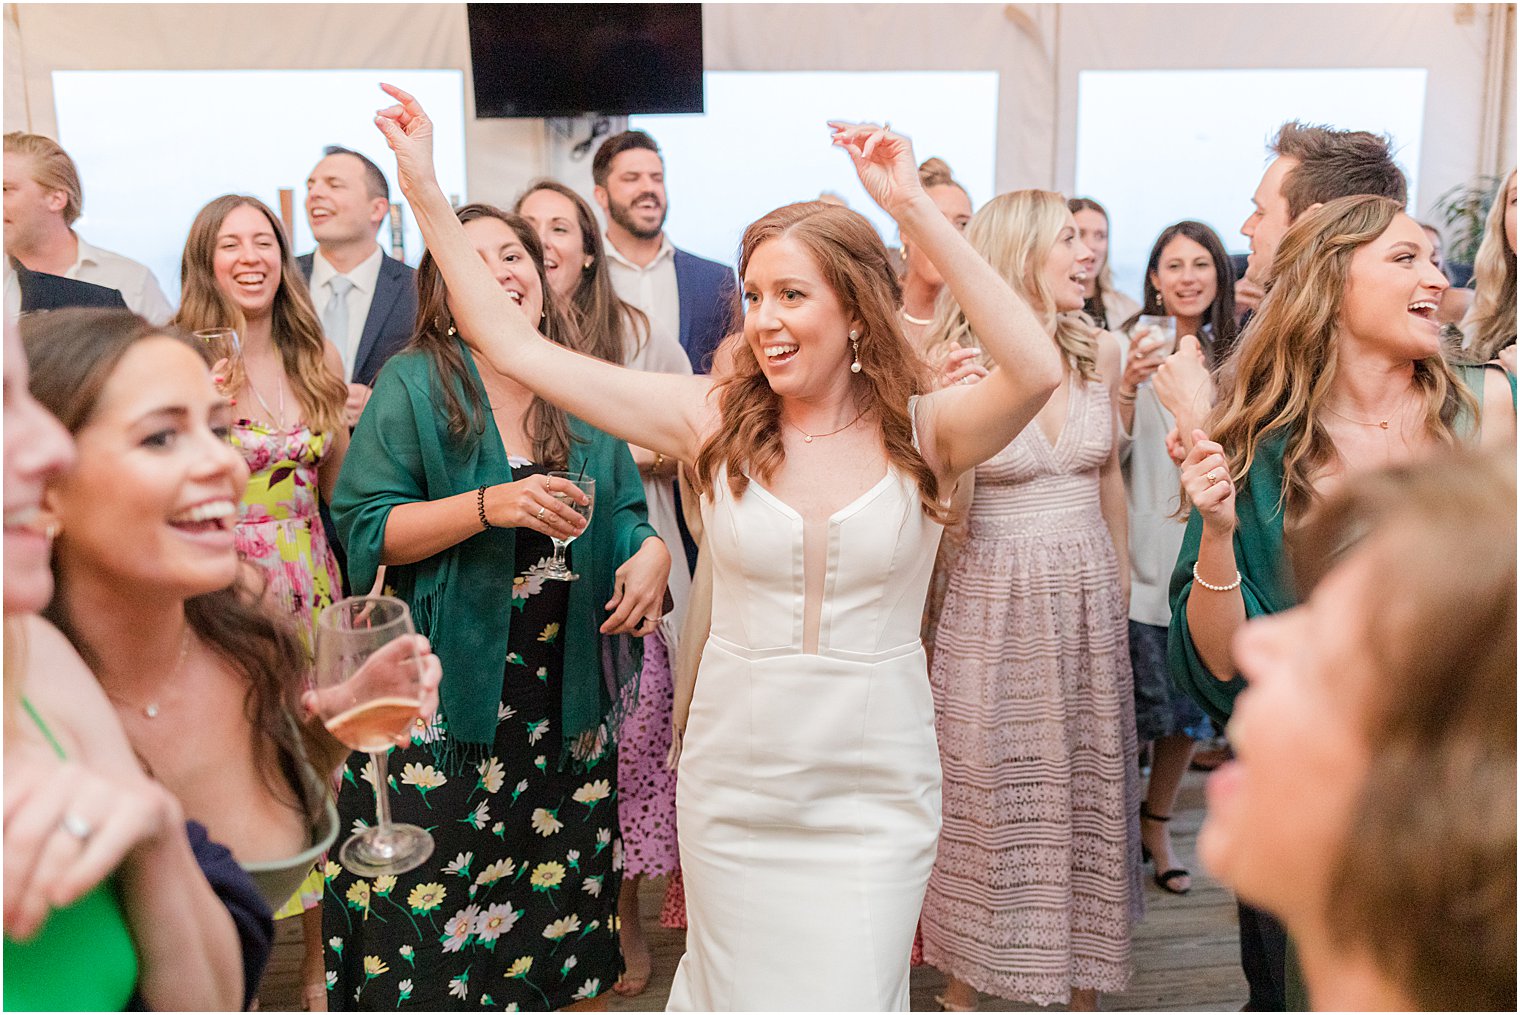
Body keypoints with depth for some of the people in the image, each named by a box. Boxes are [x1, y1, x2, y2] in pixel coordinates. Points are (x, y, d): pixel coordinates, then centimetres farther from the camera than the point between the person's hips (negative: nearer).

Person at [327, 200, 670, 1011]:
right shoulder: (413, 384, -2)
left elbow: (623, 513, 17)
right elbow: (366, 531, -8)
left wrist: (650, 550, -5)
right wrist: (489, 506, -20)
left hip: (564, 693, 4)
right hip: (444, 691, -3)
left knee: (556, 889, 8)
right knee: (430, 905, -1)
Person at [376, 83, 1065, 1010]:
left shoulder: (922, 431, -7)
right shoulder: (717, 420, -4)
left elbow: (1037, 370, -28)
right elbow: (517, 348, -5)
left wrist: (917, 210, -28)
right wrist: (427, 193, -6)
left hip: (875, 793, -1)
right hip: (733, 785, 2)